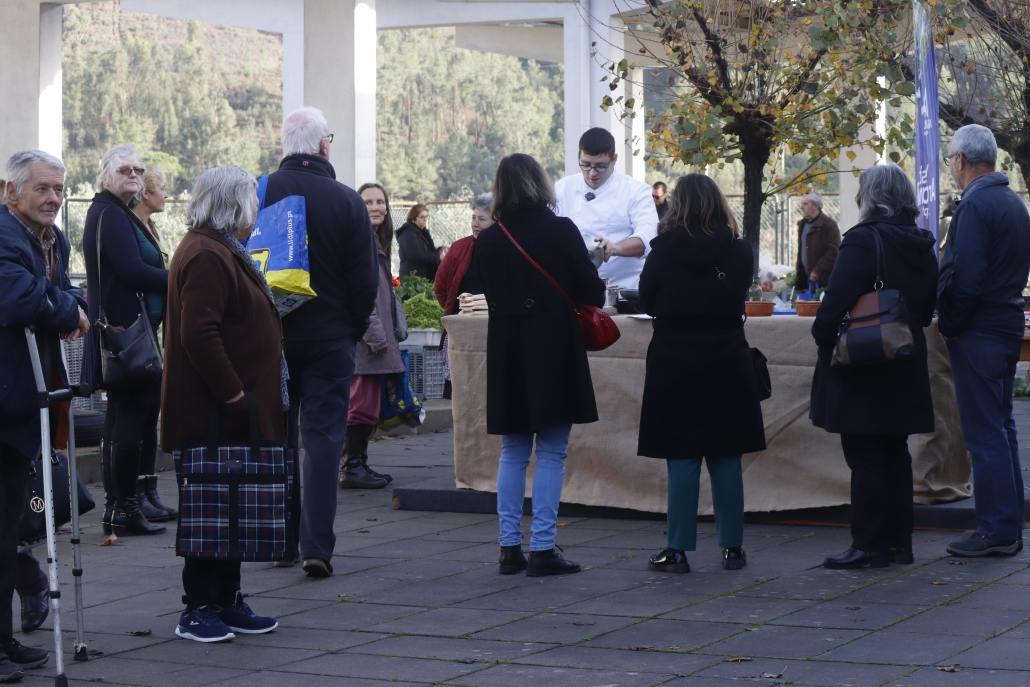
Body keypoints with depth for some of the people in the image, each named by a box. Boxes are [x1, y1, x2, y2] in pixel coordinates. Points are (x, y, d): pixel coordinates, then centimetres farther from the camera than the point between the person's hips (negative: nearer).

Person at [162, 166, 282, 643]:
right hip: (216, 416, -10)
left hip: (228, 413, 10)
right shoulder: (207, 256, -17)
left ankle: (226, 603, 21)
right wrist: (235, 397, -22)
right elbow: (199, 334, -25)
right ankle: (198, 609, 1)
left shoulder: (221, 252, 18)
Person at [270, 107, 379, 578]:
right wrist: (354, 328, 9)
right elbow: (366, 278, -6)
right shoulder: (346, 202, -9)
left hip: (269, 336, 2)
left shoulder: (258, 195, -4)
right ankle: (317, 546, -6)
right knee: (323, 437, 0)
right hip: (329, 337, -2)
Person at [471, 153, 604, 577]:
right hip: (554, 350, -4)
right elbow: (591, 291, -6)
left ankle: (510, 546, 12)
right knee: (551, 453, 0)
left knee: (513, 452, 13)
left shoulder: (487, 241, 1)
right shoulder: (560, 231, -9)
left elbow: (488, 291, 9)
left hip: (507, 351, 4)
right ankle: (543, 549, -2)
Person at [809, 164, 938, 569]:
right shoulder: (921, 246, 8)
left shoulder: (863, 241, -17)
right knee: (895, 455, 14)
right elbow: (927, 309, 15)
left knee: (865, 459, -2)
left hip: (860, 369, -8)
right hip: (905, 368, 8)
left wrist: (823, 338, -6)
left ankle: (869, 546, 0)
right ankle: (898, 543, 18)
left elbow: (834, 306, -21)